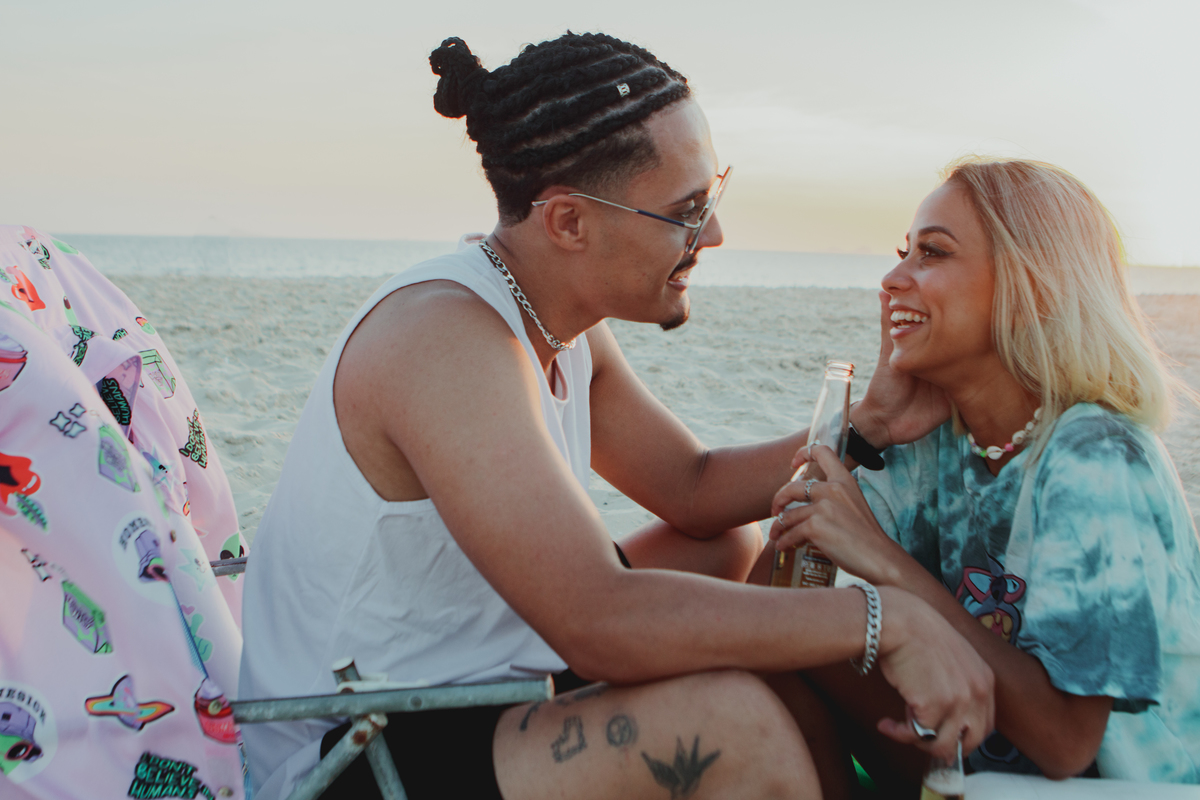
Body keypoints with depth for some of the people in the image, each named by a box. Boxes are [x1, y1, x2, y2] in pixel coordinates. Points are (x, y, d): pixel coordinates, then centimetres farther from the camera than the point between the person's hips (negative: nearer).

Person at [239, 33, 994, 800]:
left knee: (735, 545, 14)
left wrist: (868, 427, -3)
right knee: (734, 721, -30)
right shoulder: (446, 337, -29)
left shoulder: (564, 324, 2)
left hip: (470, 693, 10)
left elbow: (696, 489, 10)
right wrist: (881, 617, -31)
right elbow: (598, 626, -36)